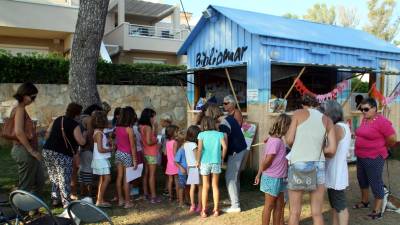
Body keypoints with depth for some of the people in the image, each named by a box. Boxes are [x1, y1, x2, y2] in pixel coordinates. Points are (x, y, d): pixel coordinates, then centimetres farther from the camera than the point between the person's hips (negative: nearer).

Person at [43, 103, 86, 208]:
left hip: (47, 151, 7)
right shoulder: (75, 125, -10)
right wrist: (84, 135, 7)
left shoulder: (57, 120, 9)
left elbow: (47, 135, 15)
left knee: (54, 178, 19)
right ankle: (66, 203, 5)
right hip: (62, 155, -7)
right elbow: (82, 142, -12)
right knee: (64, 180, 0)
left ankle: (55, 199, 26)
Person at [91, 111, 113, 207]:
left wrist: (109, 144, 4)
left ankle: (100, 200, 18)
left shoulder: (98, 132, 12)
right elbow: (100, 149, -22)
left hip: (102, 159, 10)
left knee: (102, 179, 13)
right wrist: (110, 149, -10)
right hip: (101, 159, -10)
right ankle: (99, 200, -4)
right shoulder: (99, 133, -17)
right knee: (107, 178, -9)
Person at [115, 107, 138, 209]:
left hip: (118, 153, 6)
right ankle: (127, 202, 11)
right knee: (126, 179, 3)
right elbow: (132, 146, -13)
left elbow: (116, 142, 5)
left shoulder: (117, 127, 0)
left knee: (119, 177, 12)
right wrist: (135, 160, -8)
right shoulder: (129, 129, -16)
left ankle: (120, 200, 23)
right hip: (127, 155, -6)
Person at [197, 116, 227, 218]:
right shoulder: (219, 134, 2)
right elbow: (224, 146, -9)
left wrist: (198, 161, -3)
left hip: (205, 162, -1)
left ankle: (204, 211, 16)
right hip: (216, 162, 1)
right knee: (215, 186, 14)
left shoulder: (201, 134, -3)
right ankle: (216, 209, 20)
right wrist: (222, 158, 5)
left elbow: (199, 148, -14)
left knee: (205, 187, 10)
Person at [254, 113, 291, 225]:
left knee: (279, 206, 17)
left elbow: (263, 158, 10)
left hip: (278, 179, 9)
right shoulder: (276, 141, -21)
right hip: (272, 179, -9)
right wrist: (261, 171, -2)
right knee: (269, 206, 4)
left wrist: (259, 173, 11)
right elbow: (267, 161, -21)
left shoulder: (274, 139, 8)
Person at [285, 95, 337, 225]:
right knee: (317, 213, 10)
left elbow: (289, 140, -3)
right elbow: (332, 150, 4)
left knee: (295, 211, 8)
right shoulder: (327, 120, 11)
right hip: (318, 166, 2)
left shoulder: (299, 113, 5)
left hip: (297, 165, -2)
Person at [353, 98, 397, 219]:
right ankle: (364, 201, 41)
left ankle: (377, 210, 14)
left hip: (374, 158, -8)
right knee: (362, 179, 21)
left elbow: (392, 138, -17)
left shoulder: (382, 121, -19)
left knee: (375, 183, 2)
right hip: (361, 157, 8)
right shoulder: (364, 120, 4)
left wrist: (381, 147, -1)